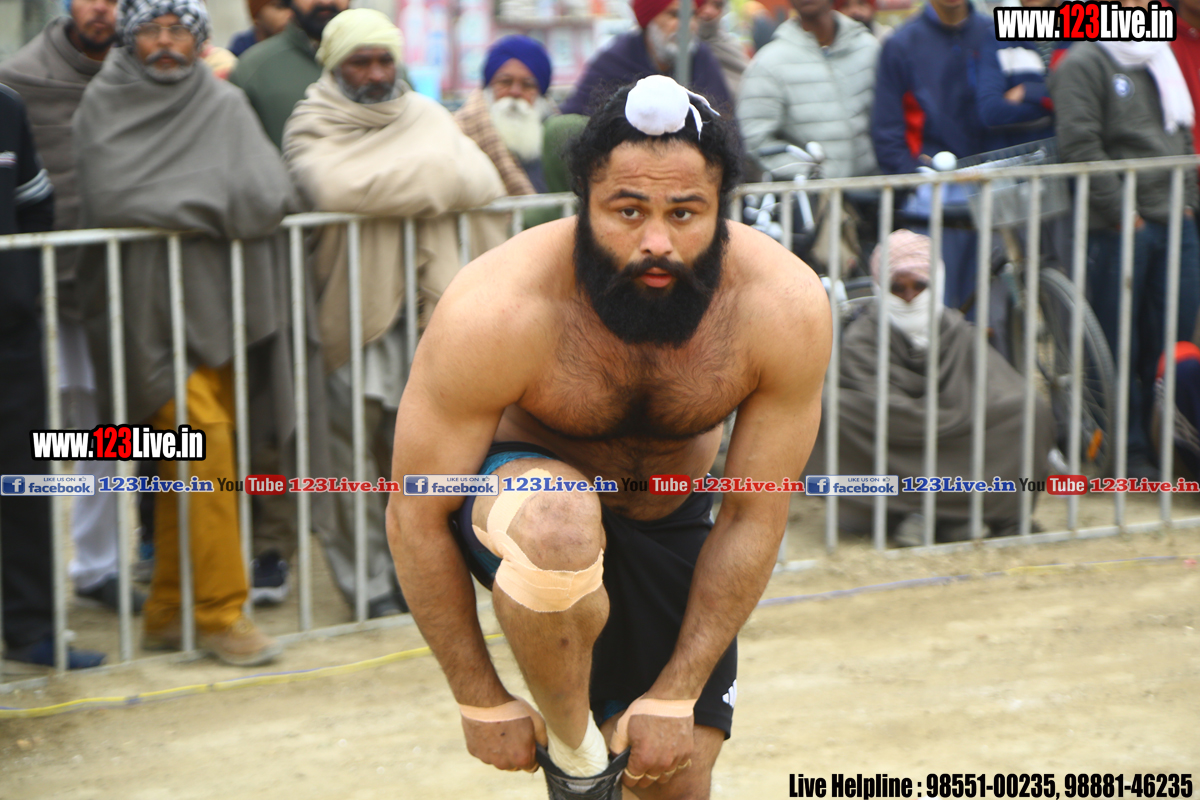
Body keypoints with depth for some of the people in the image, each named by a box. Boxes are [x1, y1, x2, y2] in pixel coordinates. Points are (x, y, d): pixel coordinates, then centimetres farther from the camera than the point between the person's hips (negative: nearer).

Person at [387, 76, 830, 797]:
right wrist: (482, 702, -17)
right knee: (560, 527, -38)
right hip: (517, 485, -3)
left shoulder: (788, 308, -26)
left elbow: (755, 517, -17)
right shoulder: (493, 314, -33)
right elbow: (417, 519, -23)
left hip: (671, 516, 3)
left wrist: (676, 696, -16)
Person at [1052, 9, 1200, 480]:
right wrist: (1119, 211, -15)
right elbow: (1080, 145, -15)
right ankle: (1128, 451, 7)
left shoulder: (1160, 61, 20)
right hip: (1118, 229, -7)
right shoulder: (1083, 64, -6)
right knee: (1119, 346, -1)